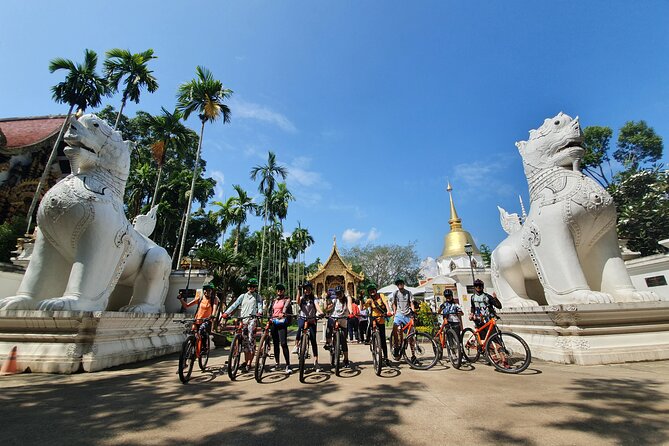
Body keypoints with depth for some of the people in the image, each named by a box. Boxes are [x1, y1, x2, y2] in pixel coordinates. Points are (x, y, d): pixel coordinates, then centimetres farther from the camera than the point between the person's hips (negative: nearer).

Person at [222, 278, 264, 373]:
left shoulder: (257, 297, 8)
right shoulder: (243, 296, 15)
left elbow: (260, 305, -6)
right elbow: (235, 304, 5)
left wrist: (259, 312, -29)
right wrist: (226, 312, -10)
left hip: (252, 319, -3)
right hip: (242, 320, 3)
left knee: (251, 341, -9)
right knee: (245, 341, 9)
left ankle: (248, 364, -5)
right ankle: (246, 361, 21)